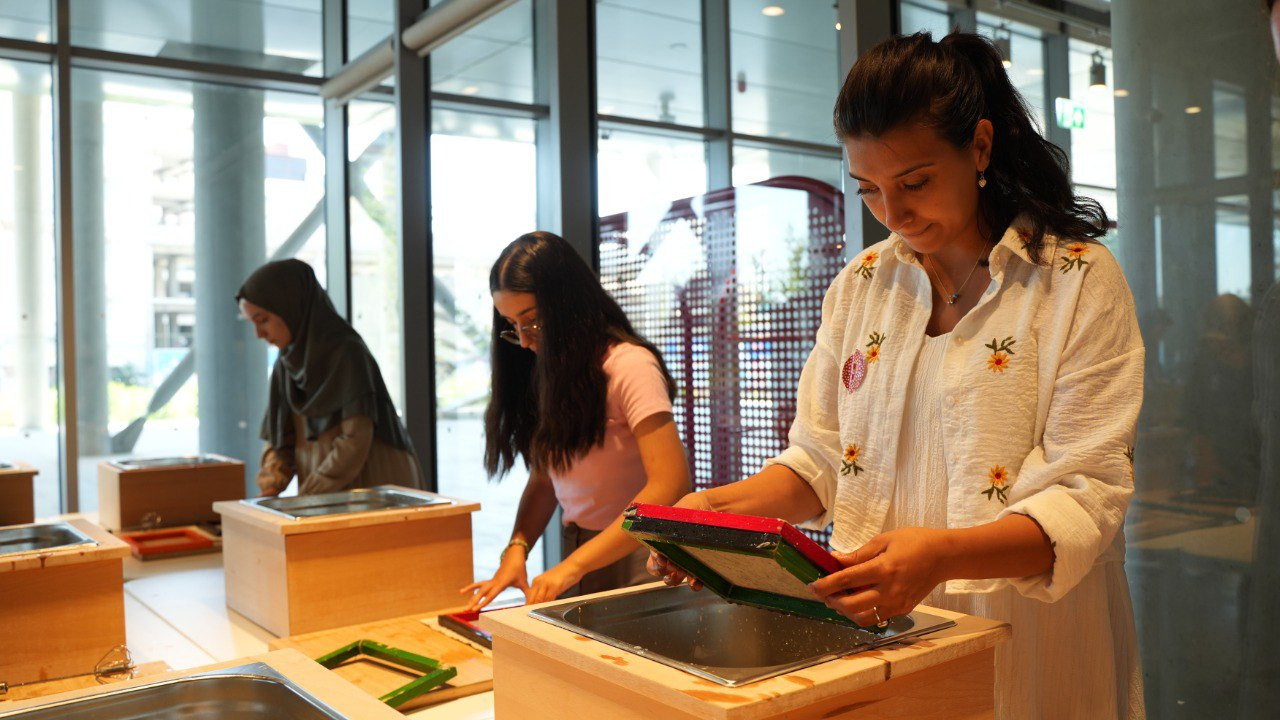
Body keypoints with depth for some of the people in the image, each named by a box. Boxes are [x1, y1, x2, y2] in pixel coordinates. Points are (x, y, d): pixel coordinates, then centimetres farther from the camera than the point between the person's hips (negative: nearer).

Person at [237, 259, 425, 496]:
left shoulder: (347, 353, -15)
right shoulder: (287, 364, 6)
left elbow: (355, 442, -20)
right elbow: (280, 440, 9)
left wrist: (302, 501, -17)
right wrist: (269, 491, -7)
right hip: (327, 499, 7)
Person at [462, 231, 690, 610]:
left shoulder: (629, 365, -14)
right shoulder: (549, 373, 9)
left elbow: (671, 485, -23)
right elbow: (543, 479, 10)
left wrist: (573, 564, -26)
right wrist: (517, 548, -8)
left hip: (632, 562, -5)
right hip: (577, 562, 6)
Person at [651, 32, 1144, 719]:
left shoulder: (1079, 281, -10)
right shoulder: (860, 284, 3)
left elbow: (1086, 495, -17)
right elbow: (820, 457, 5)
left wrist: (943, 555, -34)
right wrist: (720, 506, -13)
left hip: (1025, 647, -4)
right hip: (873, 630, 4)